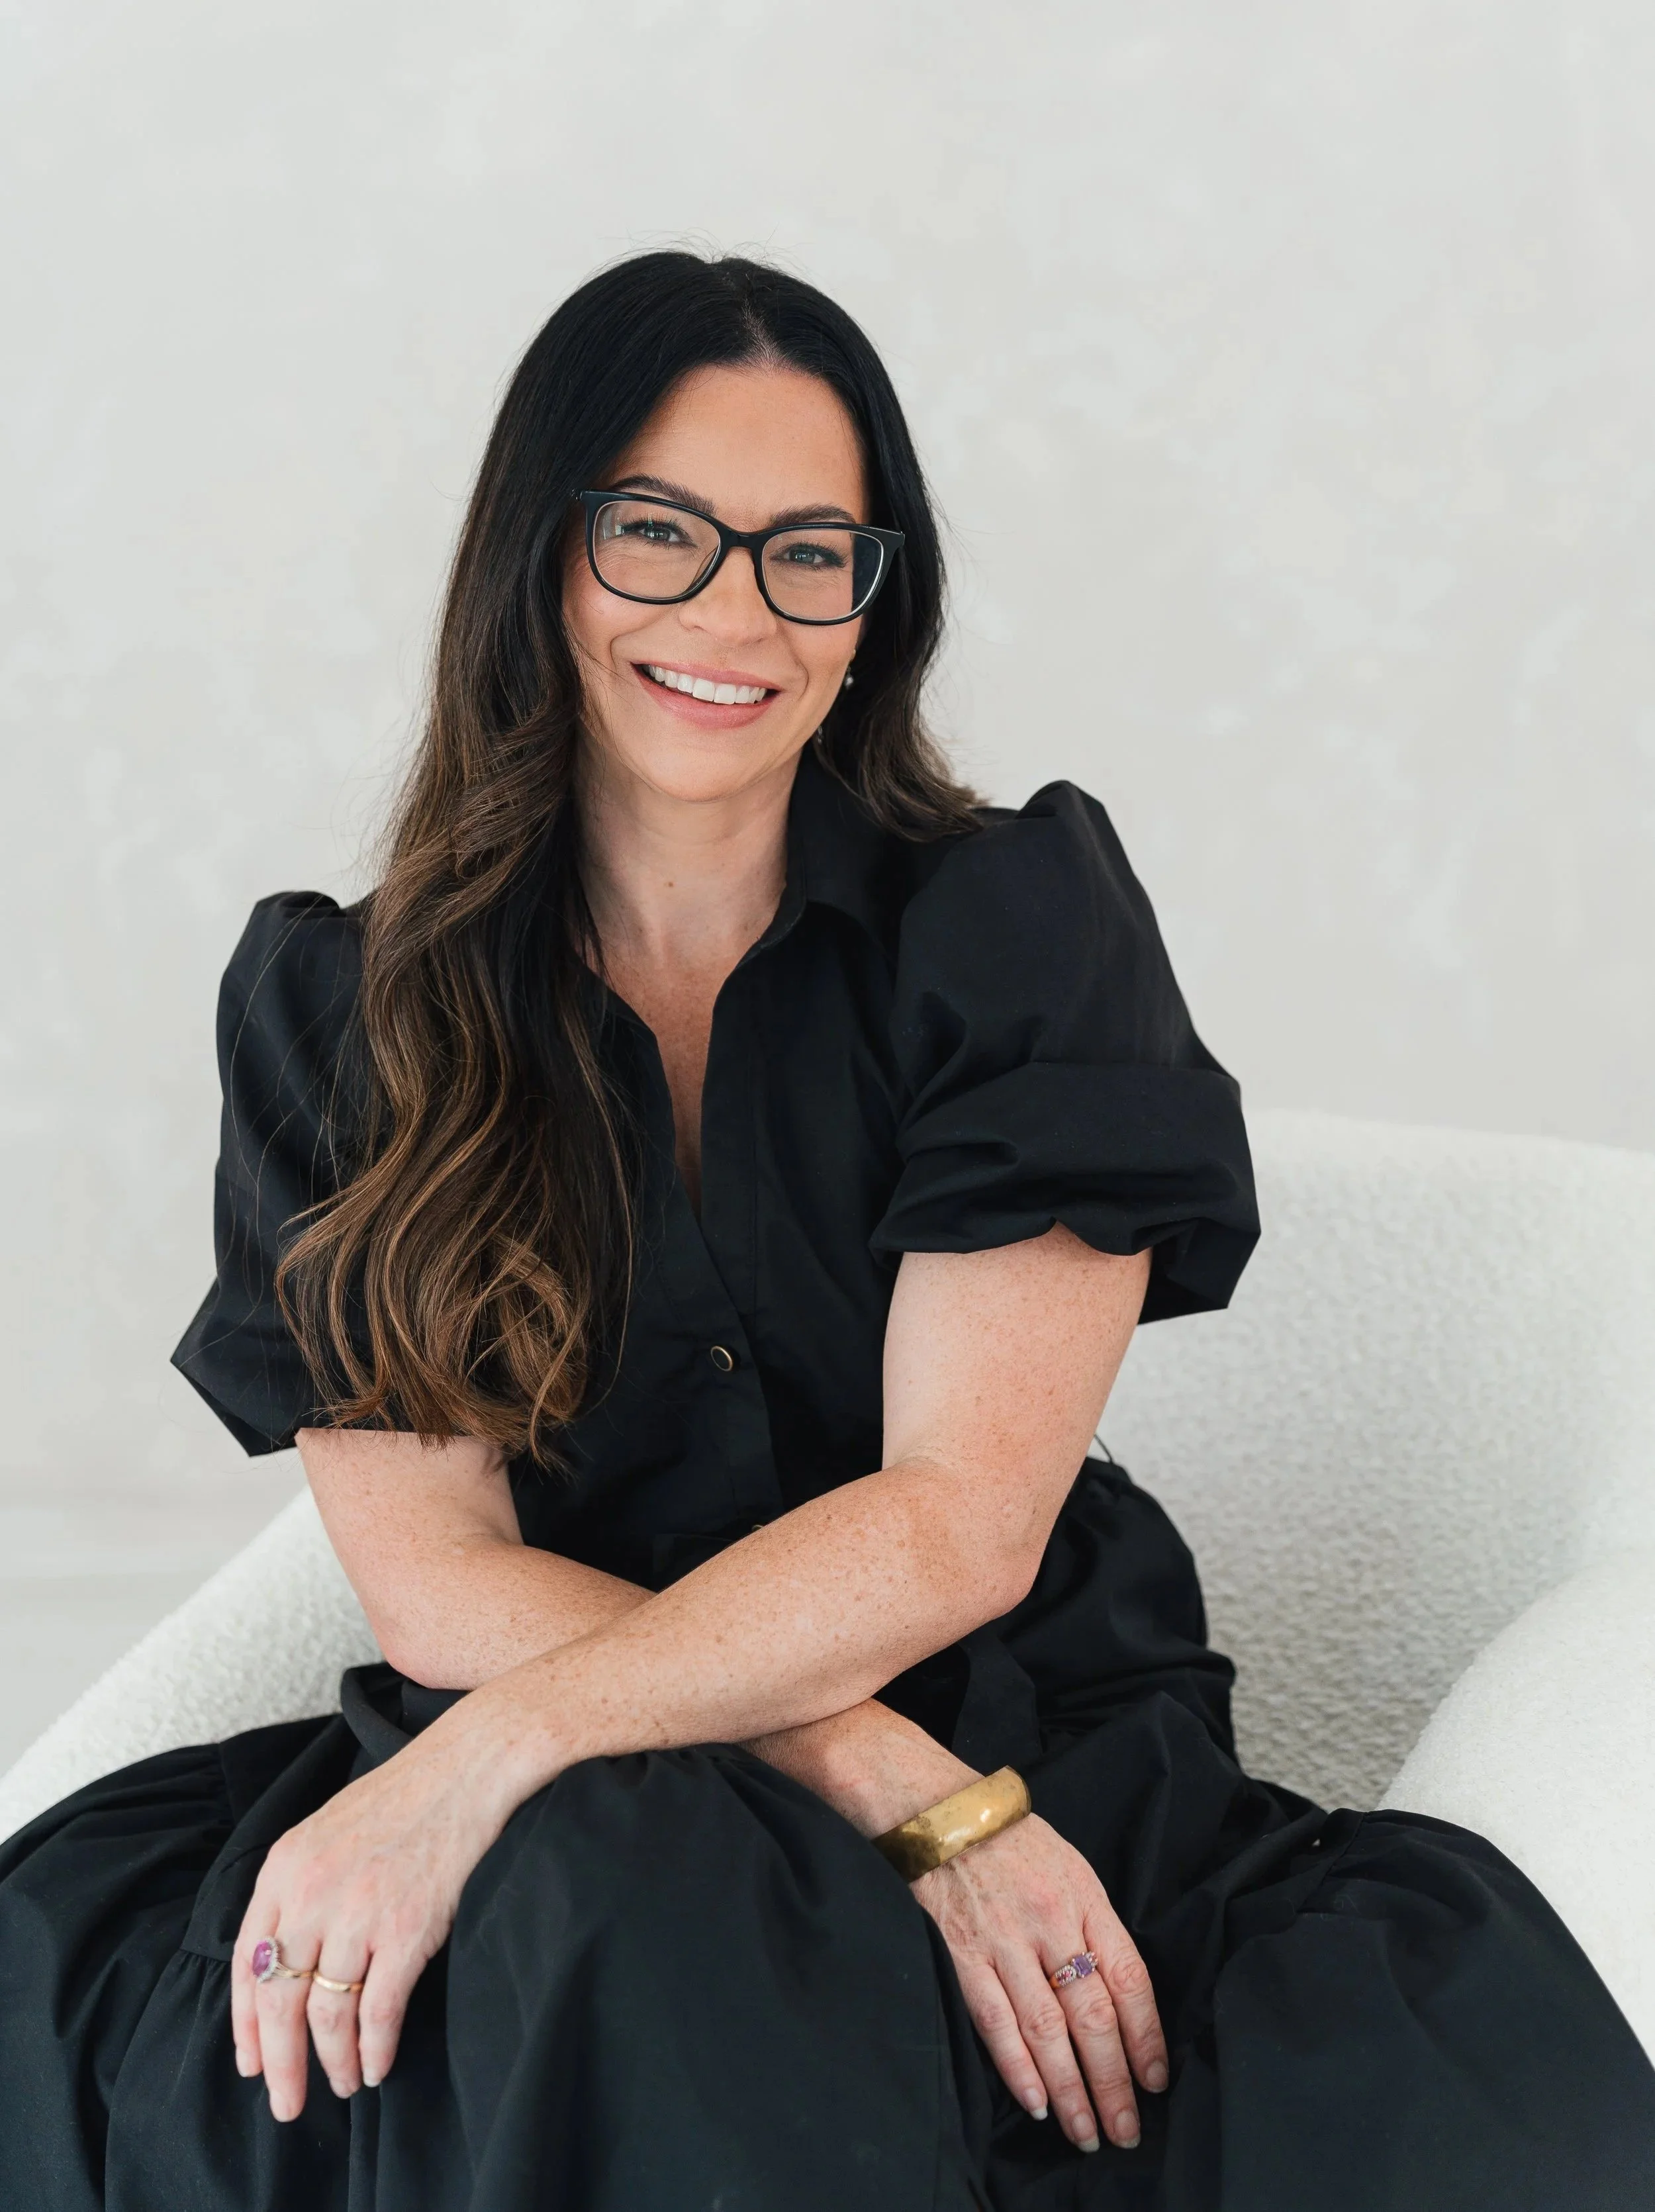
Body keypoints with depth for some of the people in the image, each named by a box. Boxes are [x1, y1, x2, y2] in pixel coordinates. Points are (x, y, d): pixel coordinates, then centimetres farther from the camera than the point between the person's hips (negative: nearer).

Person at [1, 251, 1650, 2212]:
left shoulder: (1021, 923, -1)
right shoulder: (328, 1009, 3)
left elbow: (961, 1519, -10)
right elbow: (434, 1580, -5)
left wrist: (500, 1746, -22)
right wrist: (901, 1790, -19)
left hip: (1035, 1757, 1)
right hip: (544, 1834, -1)